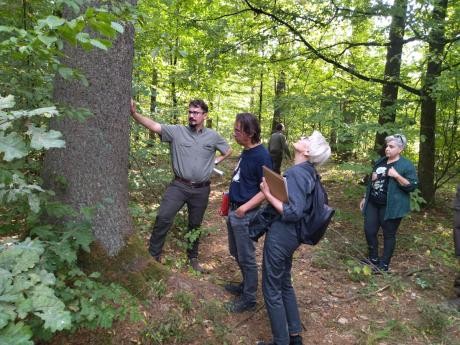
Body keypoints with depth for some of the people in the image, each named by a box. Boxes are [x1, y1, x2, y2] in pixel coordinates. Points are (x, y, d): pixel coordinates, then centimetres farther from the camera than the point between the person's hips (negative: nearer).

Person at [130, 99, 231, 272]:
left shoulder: (212, 136, 2)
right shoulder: (177, 131, -5)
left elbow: (228, 150, 18)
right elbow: (154, 126, -20)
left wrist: (215, 161, 5)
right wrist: (134, 113, -34)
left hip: (201, 189, 2)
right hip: (179, 185, -1)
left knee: (195, 224, 15)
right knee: (163, 218, -14)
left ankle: (193, 258, 34)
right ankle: (153, 255, 4)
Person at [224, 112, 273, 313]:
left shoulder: (261, 156, -19)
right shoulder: (246, 152, 7)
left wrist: (245, 207, -25)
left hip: (245, 215, -9)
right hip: (234, 210, 9)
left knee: (246, 258, 5)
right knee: (236, 253, 22)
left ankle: (249, 299, 21)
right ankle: (246, 286, 40)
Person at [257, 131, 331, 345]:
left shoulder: (296, 173, -22)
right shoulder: (307, 171, 5)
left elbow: (293, 212, -27)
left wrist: (268, 195, -21)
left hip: (280, 235, -9)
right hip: (290, 235, 9)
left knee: (272, 290, 7)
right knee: (285, 284, 23)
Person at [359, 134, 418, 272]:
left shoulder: (406, 165, -8)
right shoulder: (380, 161, 11)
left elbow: (412, 186, -13)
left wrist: (397, 175, -23)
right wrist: (365, 198, 17)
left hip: (390, 207, -6)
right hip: (373, 204, 6)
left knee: (389, 234, 6)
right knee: (369, 231, 7)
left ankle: (384, 264, 18)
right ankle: (373, 258, 25)